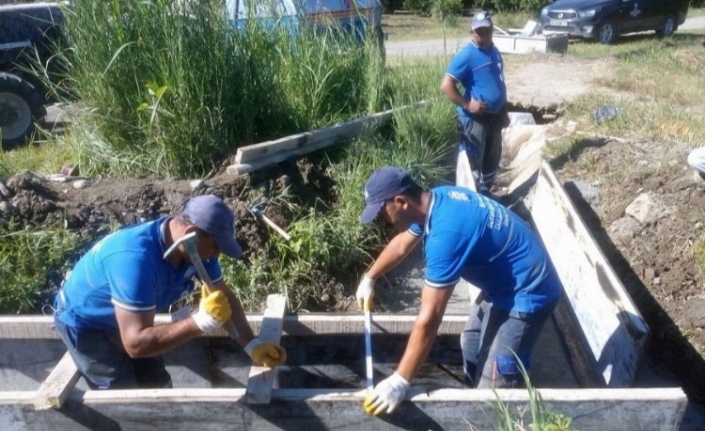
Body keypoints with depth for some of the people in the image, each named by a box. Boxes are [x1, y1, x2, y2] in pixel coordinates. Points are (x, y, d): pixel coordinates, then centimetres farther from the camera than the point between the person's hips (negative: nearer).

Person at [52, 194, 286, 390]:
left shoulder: (195, 248, -17)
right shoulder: (135, 258, -42)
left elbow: (225, 296, -5)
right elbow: (136, 343, -43)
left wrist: (251, 345, -15)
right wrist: (201, 321, -45)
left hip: (124, 319, 7)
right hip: (83, 321, -7)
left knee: (158, 387, 11)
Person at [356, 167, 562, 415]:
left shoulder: (445, 234, -34)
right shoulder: (436, 200, -5)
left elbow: (429, 318, -33)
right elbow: (401, 245, 16)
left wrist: (399, 382, -26)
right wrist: (369, 279, 29)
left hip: (527, 293, -10)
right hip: (504, 282, 10)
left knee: (493, 386, -6)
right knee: (472, 345, 25)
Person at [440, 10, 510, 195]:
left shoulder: (494, 52, 9)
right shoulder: (466, 55, -15)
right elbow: (446, 85, -21)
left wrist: (504, 112, 19)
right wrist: (467, 104, -22)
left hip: (494, 116, 8)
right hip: (474, 118, -8)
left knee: (492, 160, 18)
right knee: (473, 162, 1)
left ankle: (485, 194, 35)